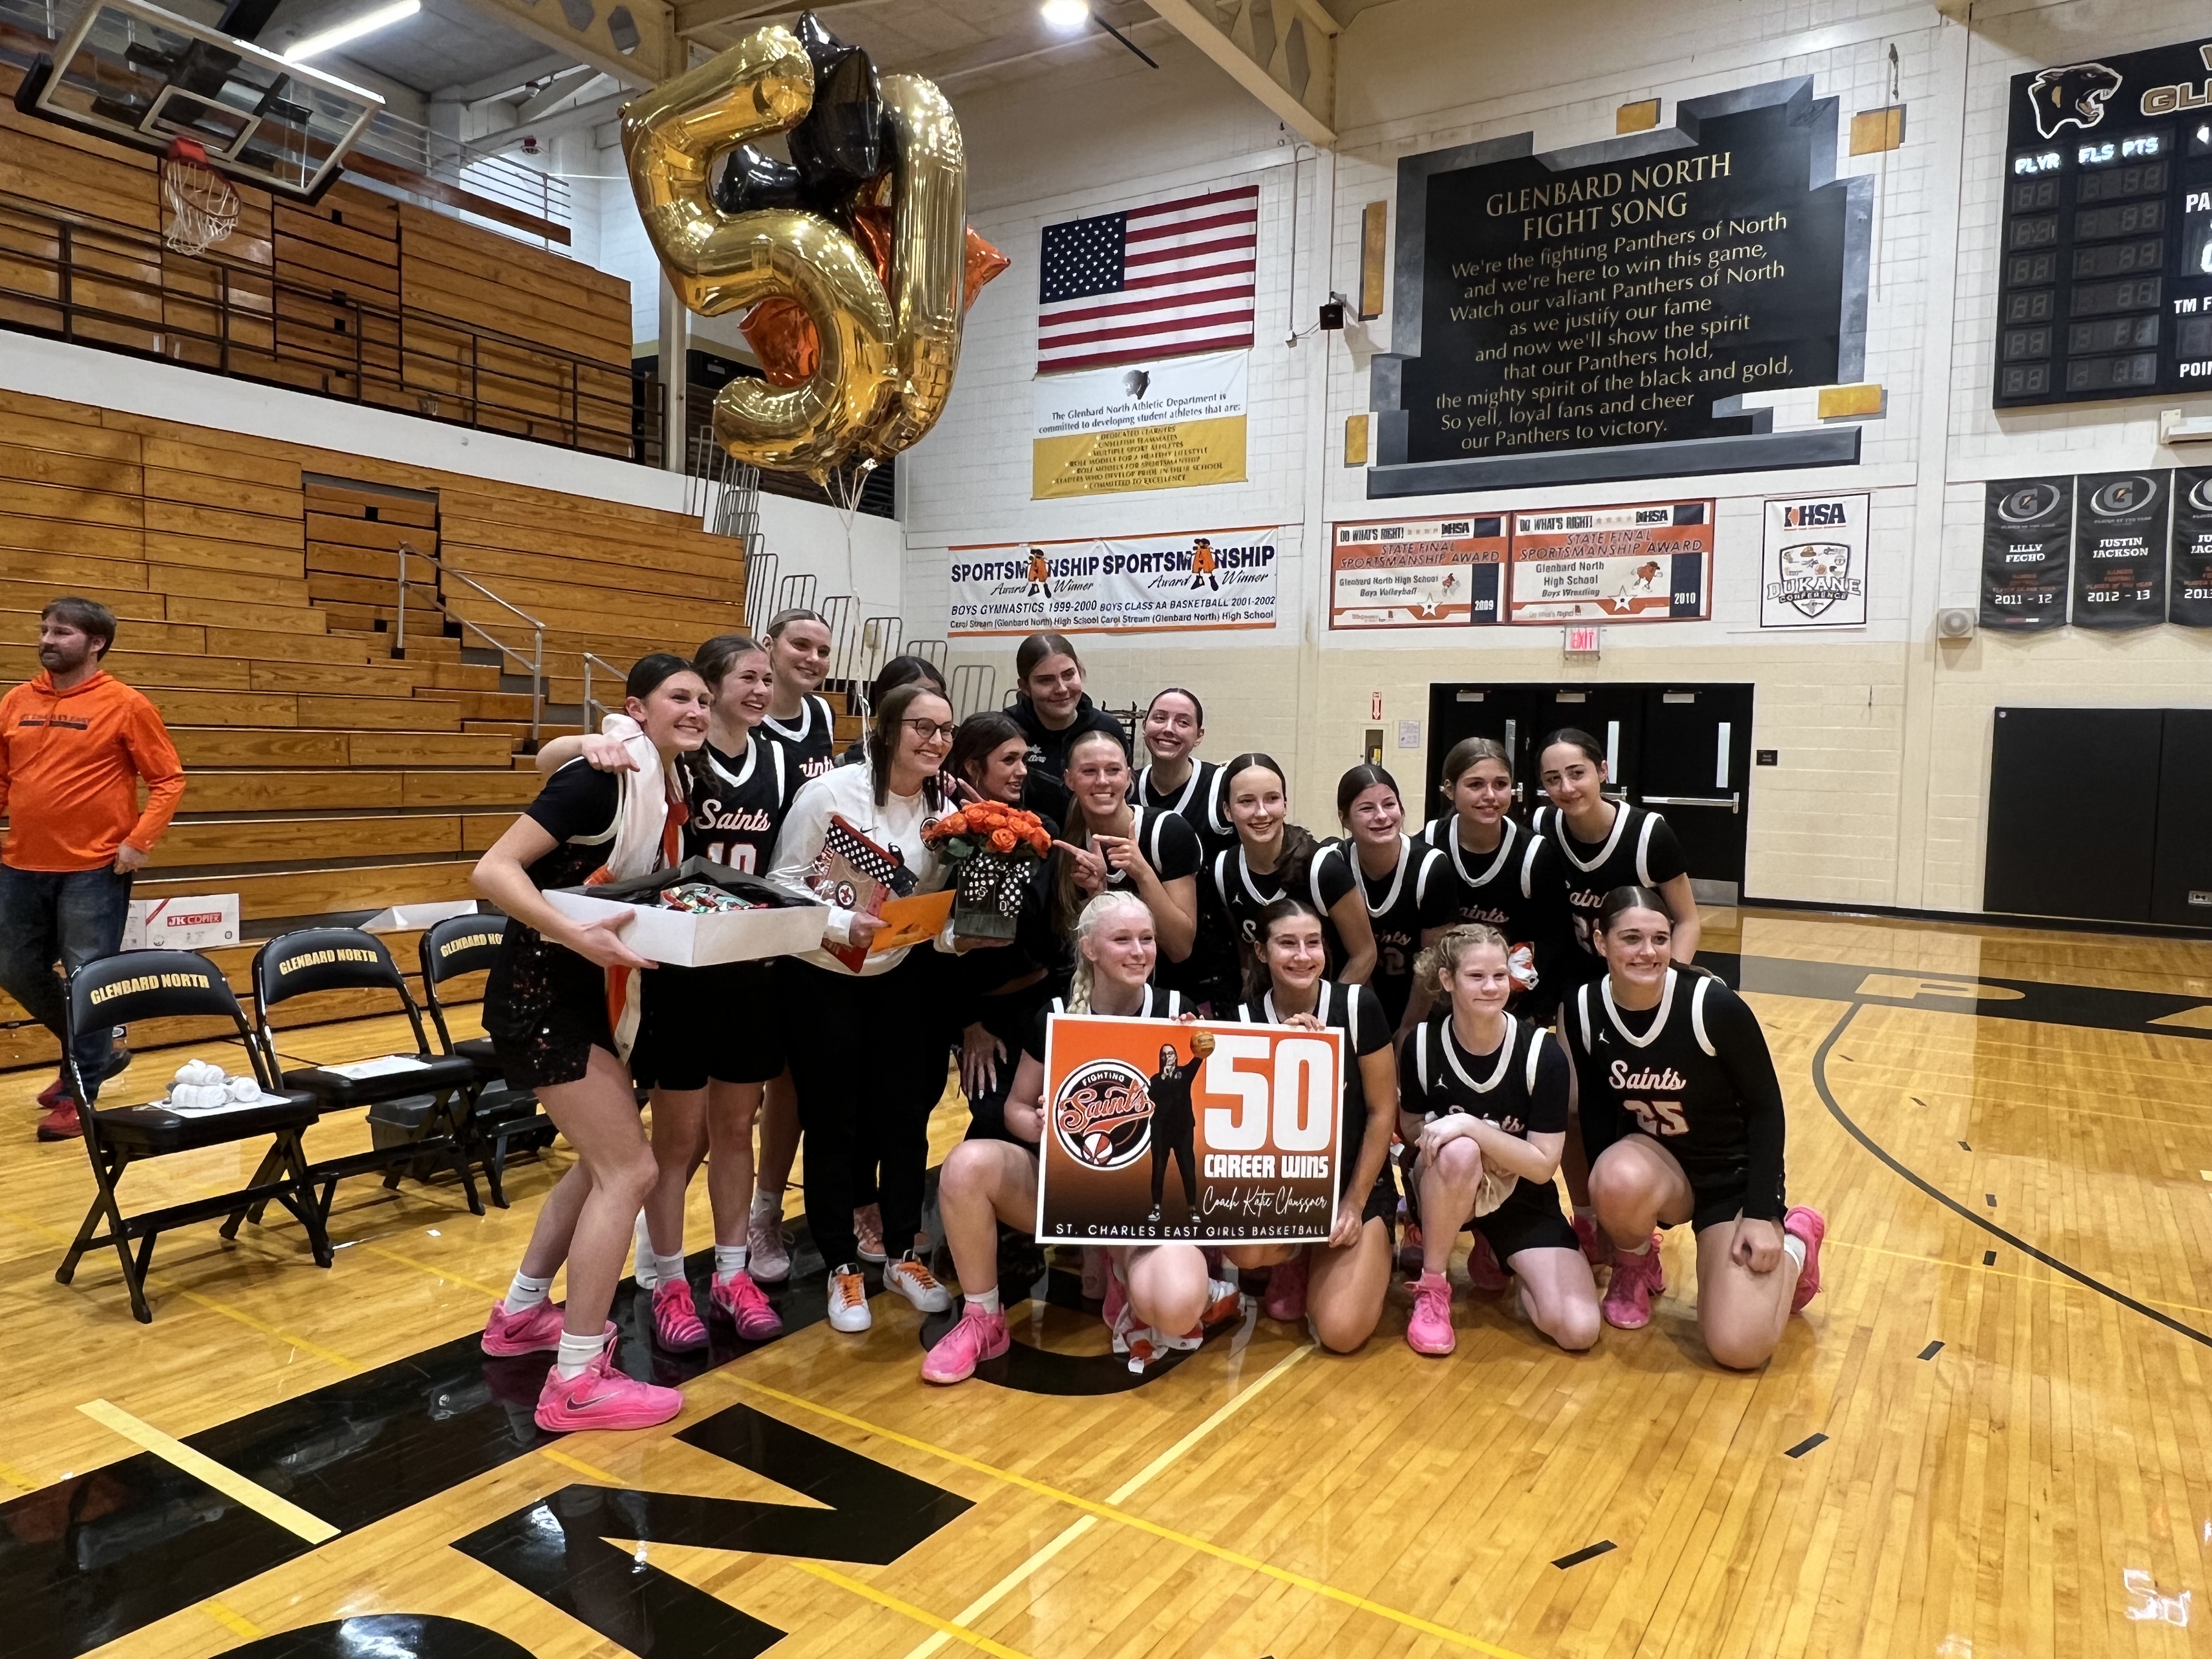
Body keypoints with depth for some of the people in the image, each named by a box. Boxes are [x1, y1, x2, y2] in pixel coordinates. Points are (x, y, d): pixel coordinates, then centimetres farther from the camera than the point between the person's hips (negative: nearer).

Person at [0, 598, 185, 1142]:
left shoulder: (125, 704, -6)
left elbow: (169, 779, -5)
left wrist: (140, 841, -14)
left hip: (94, 869, -6)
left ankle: (79, 1093, 13)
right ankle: (97, 1052, 34)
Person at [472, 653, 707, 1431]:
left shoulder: (674, 791, 5)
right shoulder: (600, 779, -20)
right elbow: (494, 870, -26)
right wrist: (576, 934, -39)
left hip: (590, 993, 9)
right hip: (538, 992, -9)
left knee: (601, 1161, 20)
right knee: (629, 1169, -10)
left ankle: (522, 1312, 38)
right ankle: (576, 1382, 0)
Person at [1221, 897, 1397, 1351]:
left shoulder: (1358, 1005, -13)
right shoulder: (1244, 1019, -8)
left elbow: (1382, 1111, -7)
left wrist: (1354, 1202, -8)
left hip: (1356, 1183, -1)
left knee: (1341, 1333, -18)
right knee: (1244, 1251, -32)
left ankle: (1372, 1256, 17)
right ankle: (1295, 1257, 7)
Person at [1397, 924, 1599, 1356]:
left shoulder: (1543, 1053, -17)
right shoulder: (1422, 1044, -14)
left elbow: (1543, 1165, -17)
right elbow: (1410, 1128, 1)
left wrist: (1471, 1126, -31)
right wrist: (1436, 1135, -22)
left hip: (1521, 1198, 1)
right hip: (1443, 1188, -1)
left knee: (1578, 1329, -18)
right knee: (1459, 1153, -38)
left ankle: (1494, 1255, 13)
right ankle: (1431, 1288, -15)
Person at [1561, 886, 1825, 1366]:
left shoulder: (1714, 1006, -23)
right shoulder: (1582, 1010, -14)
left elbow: (1767, 1109, -13)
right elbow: (1595, 1111, -3)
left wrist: (1761, 1215, -15)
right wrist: (1604, 1196, -9)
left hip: (1733, 1175, -2)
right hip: (1655, 1163, 2)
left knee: (1738, 1348, -15)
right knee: (1619, 1180, -36)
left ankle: (1795, 1239, 16)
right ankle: (1634, 1268, 0)